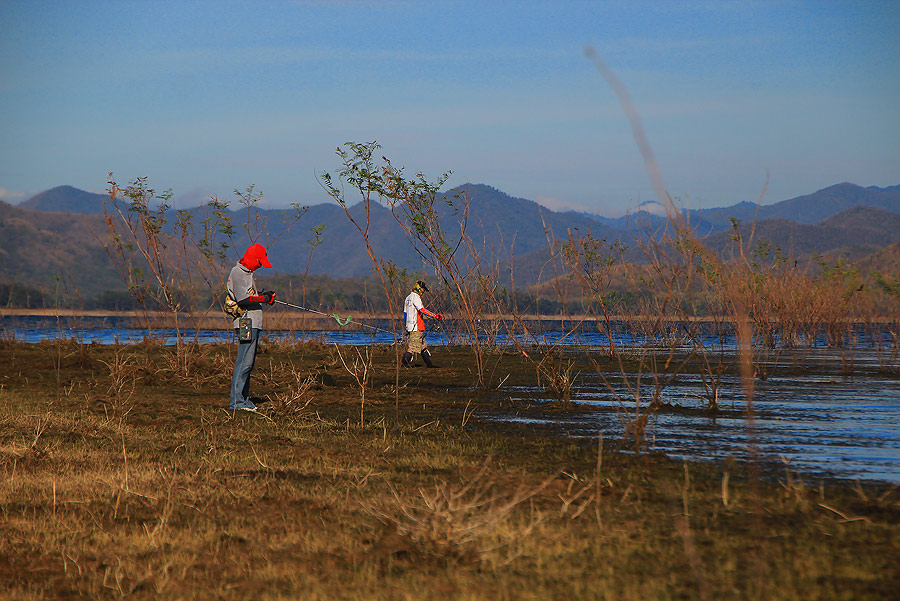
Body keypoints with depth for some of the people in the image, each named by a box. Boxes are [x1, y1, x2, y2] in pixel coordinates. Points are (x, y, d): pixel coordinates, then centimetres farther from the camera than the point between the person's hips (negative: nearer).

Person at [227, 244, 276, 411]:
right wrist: (265, 298, -14)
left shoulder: (246, 273, 21)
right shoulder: (238, 273, -12)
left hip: (253, 323, 11)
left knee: (248, 363, 11)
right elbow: (243, 300, -20)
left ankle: (243, 399, 15)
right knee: (244, 363, -12)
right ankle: (236, 401, -12)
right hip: (246, 323, -11)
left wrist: (265, 295, 11)